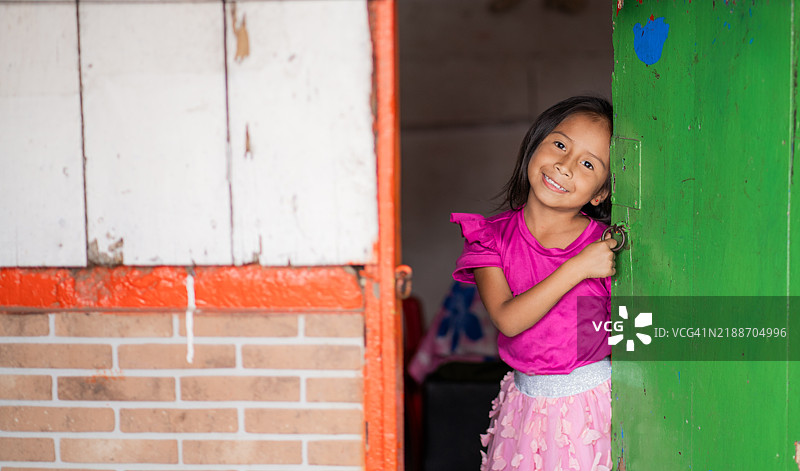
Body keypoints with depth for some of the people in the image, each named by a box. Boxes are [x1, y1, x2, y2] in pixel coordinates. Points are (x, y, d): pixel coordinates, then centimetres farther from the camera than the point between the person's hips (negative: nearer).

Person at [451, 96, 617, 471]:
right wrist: (578, 268, -25)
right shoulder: (492, 237, -6)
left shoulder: (608, 245, -8)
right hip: (527, 409, 1)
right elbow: (508, 320, -19)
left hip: (596, 402, -1)